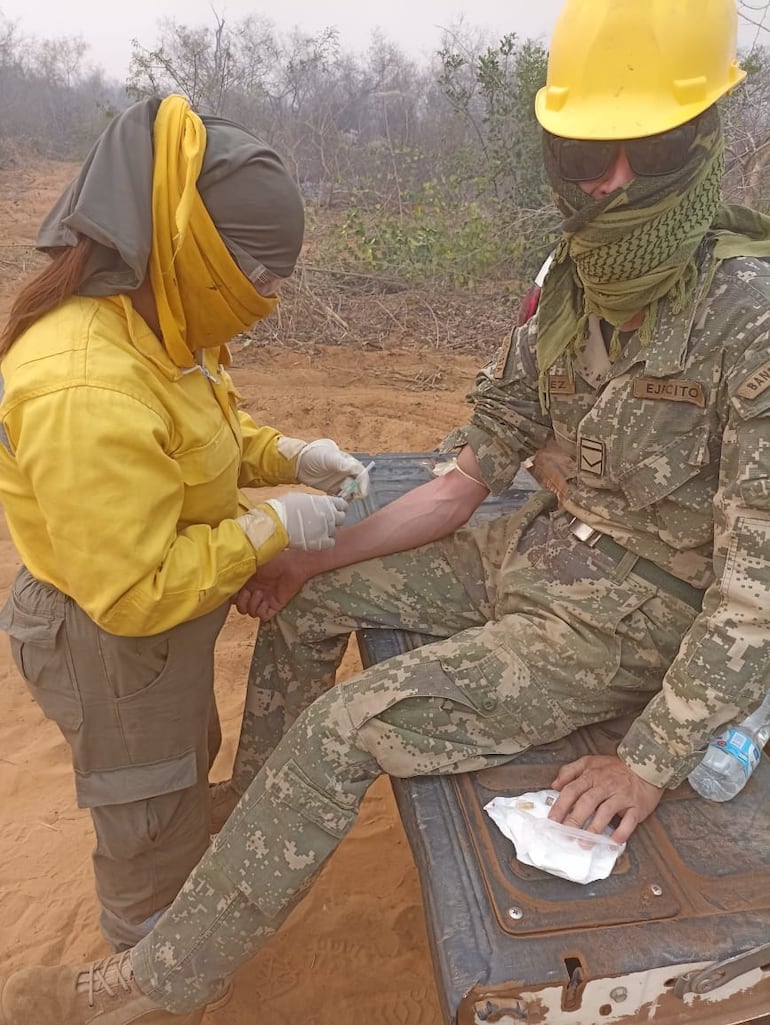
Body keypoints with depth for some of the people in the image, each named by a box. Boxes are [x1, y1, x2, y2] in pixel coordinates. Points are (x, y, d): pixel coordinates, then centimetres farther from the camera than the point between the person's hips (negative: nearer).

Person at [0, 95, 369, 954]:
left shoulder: (150, 323, -7)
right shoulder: (86, 392, -37)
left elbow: (200, 436, 10)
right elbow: (135, 591, -32)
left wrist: (290, 457, -5)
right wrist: (272, 526, -25)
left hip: (165, 621, 9)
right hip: (108, 644, -9)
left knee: (190, 759, 33)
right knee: (154, 830, 17)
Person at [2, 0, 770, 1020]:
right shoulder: (567, 296, -2)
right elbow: (464, 482, 1)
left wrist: (648, 766, -20)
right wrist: (313, 556, -1)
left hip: (620, 627, -7)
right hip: (536, 555, 7)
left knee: (346, 730, -18)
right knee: (313, 599, 7)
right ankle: (254, 833, 24)